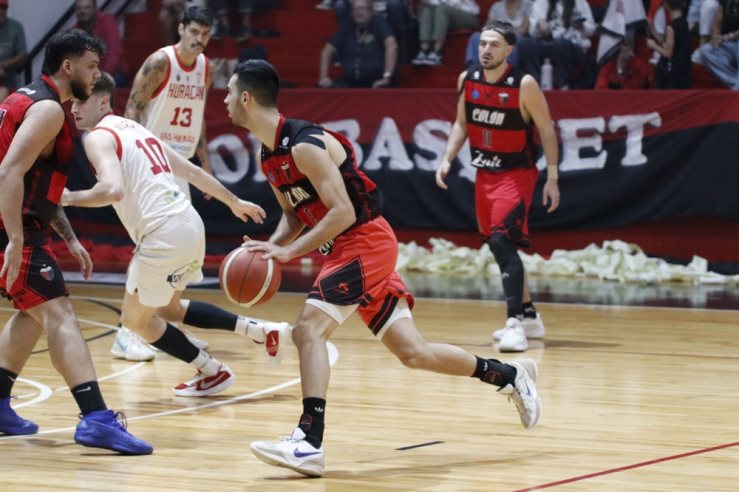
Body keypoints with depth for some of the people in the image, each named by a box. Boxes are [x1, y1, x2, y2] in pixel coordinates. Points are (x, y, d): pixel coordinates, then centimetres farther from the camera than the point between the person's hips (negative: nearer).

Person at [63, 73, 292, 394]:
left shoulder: (99, 138, -6)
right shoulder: (134, 128, 21)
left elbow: (114, 190, -24)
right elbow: (191, 170, 25)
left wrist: (68, 198, -11)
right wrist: (234, 202, 34)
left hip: (163, 235, -9)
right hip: (190, 224, 9)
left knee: (136, 319, 11)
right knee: (169, 306, 29)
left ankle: (213, 373, 17)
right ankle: (263, 332, 23)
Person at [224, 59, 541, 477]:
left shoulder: (305, 145, -21)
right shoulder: (270, 156, 8)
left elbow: (343, 212, -24)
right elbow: (293, 215, 18)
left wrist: (289, 252, -27)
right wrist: (271, 247, -1)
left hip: (366, 241, -10)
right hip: (348, 248, 10)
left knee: (309, 329, -21)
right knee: (413, 352, 10)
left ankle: (309, 443, -27)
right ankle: (512, 376, 25)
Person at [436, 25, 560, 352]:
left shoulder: (524, 85, -16)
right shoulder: (467, 80, -1)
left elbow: (546, 129, -9)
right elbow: (461, 123, 12)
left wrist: (552, 177, -11)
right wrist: (447, 159, 0)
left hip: (517, 173, -7)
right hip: (485, 174, 7)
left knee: (502, 241, -22)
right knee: (499, 246, 14)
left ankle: (515, 325, -27)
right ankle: (529, 317, 30)